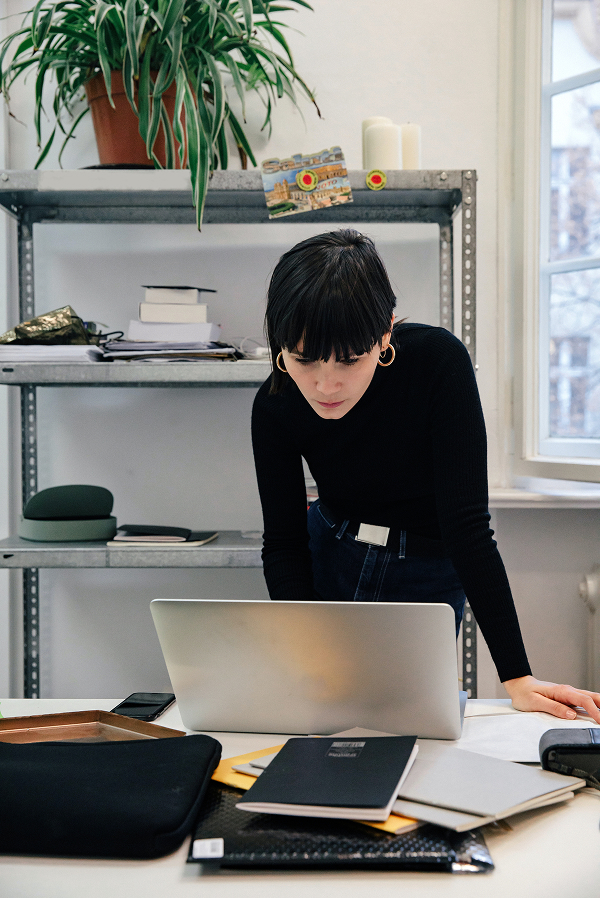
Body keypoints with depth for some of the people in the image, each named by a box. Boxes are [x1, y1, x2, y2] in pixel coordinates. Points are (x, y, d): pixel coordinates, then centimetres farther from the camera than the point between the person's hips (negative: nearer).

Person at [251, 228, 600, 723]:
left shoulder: (438, 361, -30)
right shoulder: (275, 406, -20)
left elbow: (467, 524, -31)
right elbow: (283, 543, -13)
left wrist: (517, 678, -33)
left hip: (427, 575, -2)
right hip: (327, 561, 3)